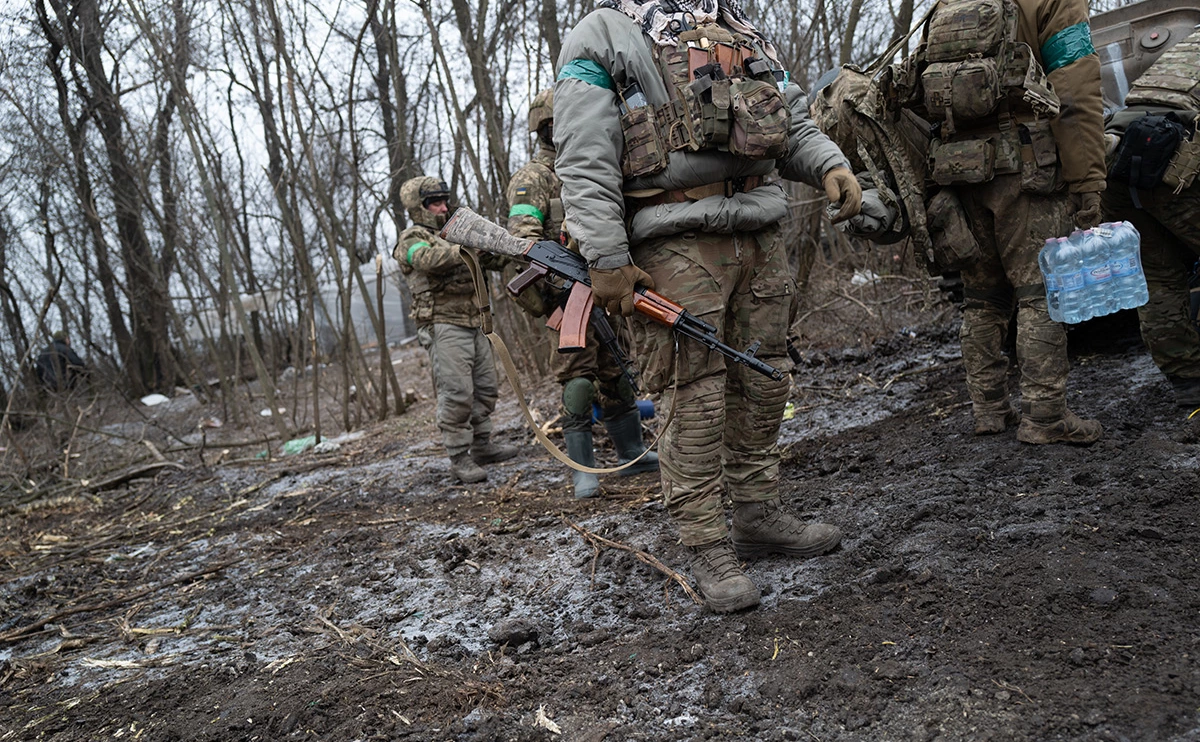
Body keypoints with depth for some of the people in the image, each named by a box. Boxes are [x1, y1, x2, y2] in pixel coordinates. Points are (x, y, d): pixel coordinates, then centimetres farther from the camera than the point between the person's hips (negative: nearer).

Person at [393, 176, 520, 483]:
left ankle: (482, 446, 23)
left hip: (473, 323, 8)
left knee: (486, 388, 12)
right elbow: (427, 259, -25)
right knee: (456, 394, -12)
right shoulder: (411, 239, -2)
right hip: (443, 327, -8)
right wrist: (465, 247, -35)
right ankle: (459, 458, -6)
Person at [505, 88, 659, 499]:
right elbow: (524, 241, -16)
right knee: (577, 380, -7)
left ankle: (631, 453, 25)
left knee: (619, 376, 13)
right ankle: (582, 469, 0)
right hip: (569, 296, -7)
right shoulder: (531, 179, -4)